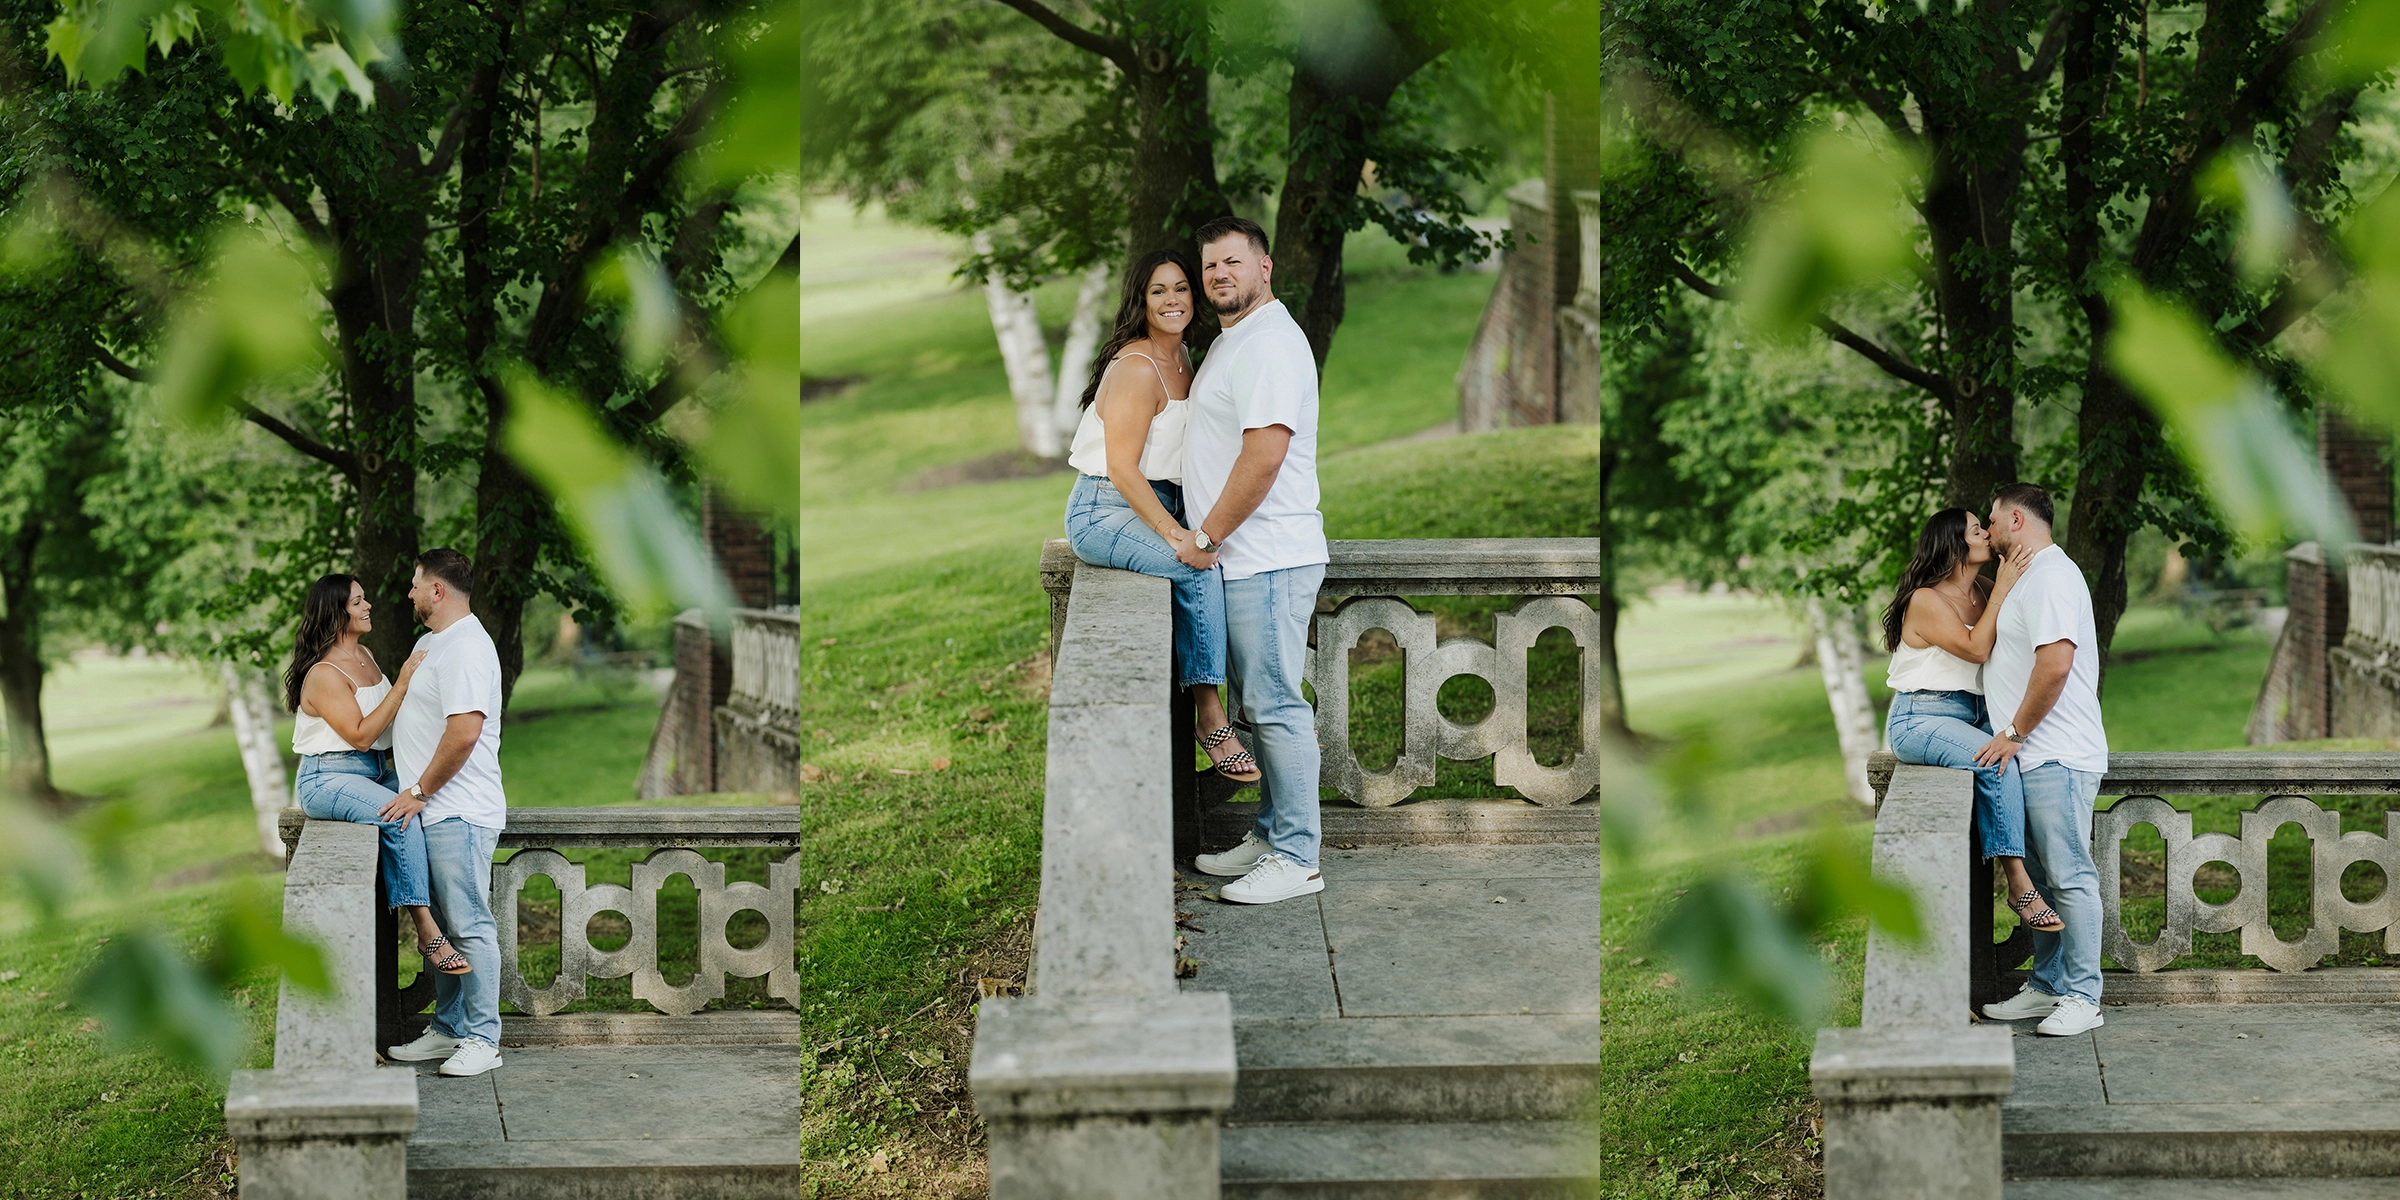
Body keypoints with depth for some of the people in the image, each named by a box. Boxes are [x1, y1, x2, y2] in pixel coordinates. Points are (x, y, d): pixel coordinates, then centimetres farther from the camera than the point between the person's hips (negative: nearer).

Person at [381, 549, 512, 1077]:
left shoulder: (465, 647, -16)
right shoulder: (431, 642, 18)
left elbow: (464, 732, -24)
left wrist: (420, 791, -17)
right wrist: (414, 791, 20)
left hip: (459, 814, -11)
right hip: (434, 813, 11)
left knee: (469, 926, -7)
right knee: (441, 926, 14)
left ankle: (482, 1039, -5)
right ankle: (448, 1029, 22)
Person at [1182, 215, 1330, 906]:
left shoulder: (1270, 344, -16)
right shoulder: (1233, 342, 19)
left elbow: (1264, 456, -23)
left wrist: (1208, 537, -15)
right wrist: (1211, 537, 22)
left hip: (1267, 561, -11)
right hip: (1244, 560, 11)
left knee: (1276, 706, -9)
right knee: (1260, 705, 15)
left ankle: (1297, 858, -7)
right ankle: (1271, 836, 22)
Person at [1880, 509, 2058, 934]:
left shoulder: (1983, 594, 12)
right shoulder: (1926, 601, -11)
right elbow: (1975, 648, -21)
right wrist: (2002, 589, -19)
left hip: (1972, 715, 7)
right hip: (1920, 720, -7)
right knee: (1999, 763, -30)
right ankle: (2019, 884, -28)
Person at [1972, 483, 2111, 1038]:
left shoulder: (2051, 576, -13)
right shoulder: (2028, 577, 21)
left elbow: (2055, 663, -24)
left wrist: (2015, 733, -17)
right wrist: (2014, 736, 20)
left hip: (2057, 757, -11)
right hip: (2034, 757, 11)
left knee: (2069, 877, -9)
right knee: (2040, 877, 14)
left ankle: (2082, 997, -7)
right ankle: (2047, 986, 20)